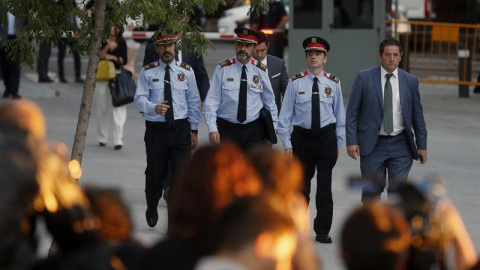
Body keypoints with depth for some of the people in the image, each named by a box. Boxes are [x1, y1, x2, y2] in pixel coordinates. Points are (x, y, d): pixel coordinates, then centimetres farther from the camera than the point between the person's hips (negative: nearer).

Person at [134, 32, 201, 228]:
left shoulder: (186, 72, 6)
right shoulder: (148, 72, 2)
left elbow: (193, 102, 9)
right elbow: (139, 98, -6)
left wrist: (194, 130, 7)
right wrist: (154, 107, -28)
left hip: (180, 130, 0)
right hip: (155, 130, 0)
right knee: (155, 173, 10)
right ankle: (152, 209, 35)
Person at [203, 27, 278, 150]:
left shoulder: (260, 70, 4)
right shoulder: (222, 69, -3)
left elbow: (269, 101, 12)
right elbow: (212, 101, -5)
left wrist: (273, 126, 14)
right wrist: (212, 128, -13)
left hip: (254, 130, 2)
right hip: (227, 129, -1)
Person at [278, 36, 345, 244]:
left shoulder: (333, 84, 1)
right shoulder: (296, 83, -3)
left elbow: (340, 115, 7)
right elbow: (286, 115, 0)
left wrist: (338, 144, 6)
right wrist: (287, 144, -3)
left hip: (326, 137, 0)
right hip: (302, 137, 0)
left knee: (324, 187, -1)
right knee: (301, 185, 12)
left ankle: (322, 231, 7)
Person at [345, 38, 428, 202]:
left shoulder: (410, 81, 4)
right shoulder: (364, 77, -2)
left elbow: (417, 115, 9)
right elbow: (352, 112, -1)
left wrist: (421, 145, 7)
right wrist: (351, 141, -8)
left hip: (400, 145, 1)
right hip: (372, 144, -1)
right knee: (371, 191, 4)